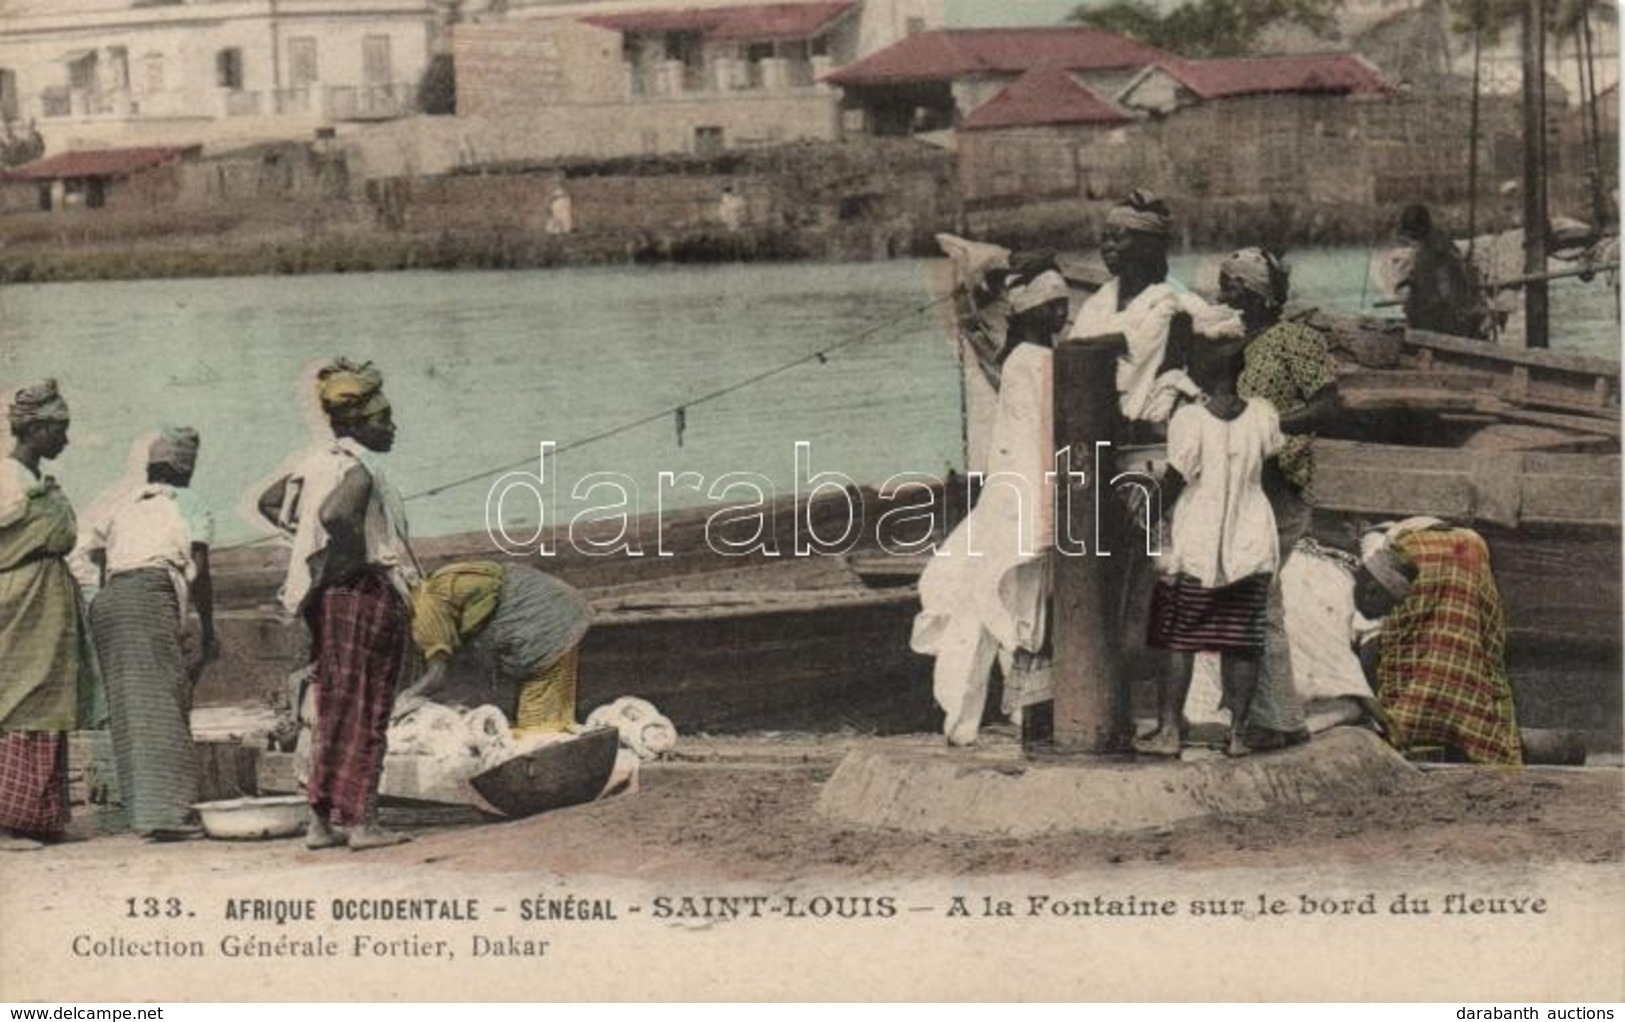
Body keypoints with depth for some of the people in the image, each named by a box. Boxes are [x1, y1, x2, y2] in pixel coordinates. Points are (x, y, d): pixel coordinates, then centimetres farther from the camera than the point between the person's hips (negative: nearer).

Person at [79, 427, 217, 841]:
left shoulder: (120, 502, 26)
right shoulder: (188, 504, 13)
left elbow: (98, 564, 19)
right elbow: (199, 574, 4)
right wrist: (208, 634, 8)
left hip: (107, 602, 6)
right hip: (152, 595, -6)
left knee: (129, 708, 8)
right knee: (163, 704, -10)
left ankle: (141, 807, 8)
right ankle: (164, 811, -18)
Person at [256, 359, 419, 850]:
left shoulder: (317, 461, 11)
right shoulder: (359, 471, -16)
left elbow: (270, 502, 20)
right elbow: (335, 515, -34)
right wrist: (361, 557, -19)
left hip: (328, 600, 9)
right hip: (367, 595, -9)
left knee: (335, 713, 13)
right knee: (367, 716, -3)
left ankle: (322, 821, 15)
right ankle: (362, 822, -3)